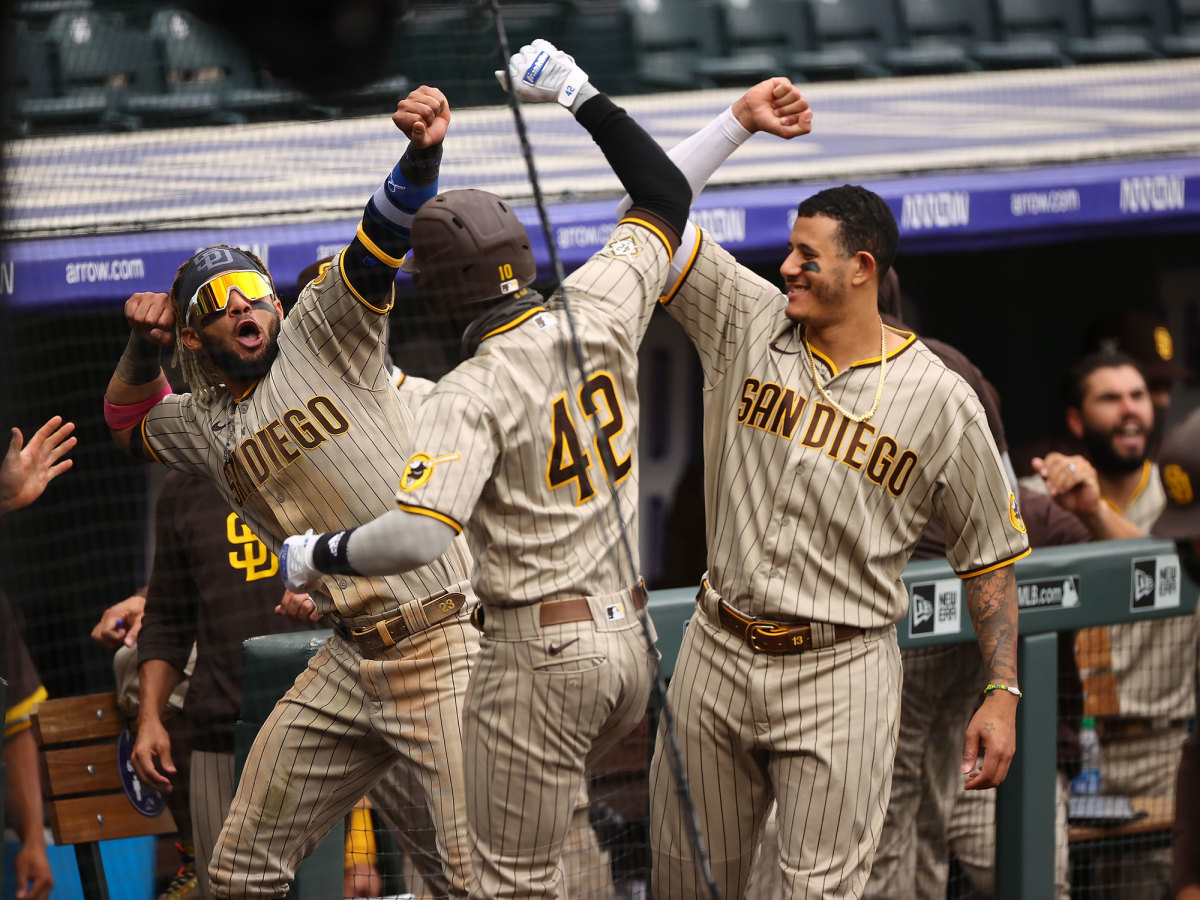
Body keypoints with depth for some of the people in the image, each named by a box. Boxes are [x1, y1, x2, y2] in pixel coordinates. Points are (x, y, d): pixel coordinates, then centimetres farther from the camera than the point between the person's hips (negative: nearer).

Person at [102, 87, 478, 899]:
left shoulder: (320, 336, -2)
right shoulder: (203, 427, 15)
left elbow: (386, 235, -16)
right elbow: (129, 420, 36)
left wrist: (422, 156, -36)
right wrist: (142, 348, 14)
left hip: (445, 647, -7)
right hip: (351, 664, 7)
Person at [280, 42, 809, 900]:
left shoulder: (473, 393, -16)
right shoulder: (599, 313, 1)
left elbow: (417, 535, -26)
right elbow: (666, 194, 16)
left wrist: (321, 555, -9)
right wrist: (583, 94, 18)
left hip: (538, 652, -7)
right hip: (630, 637, 7)